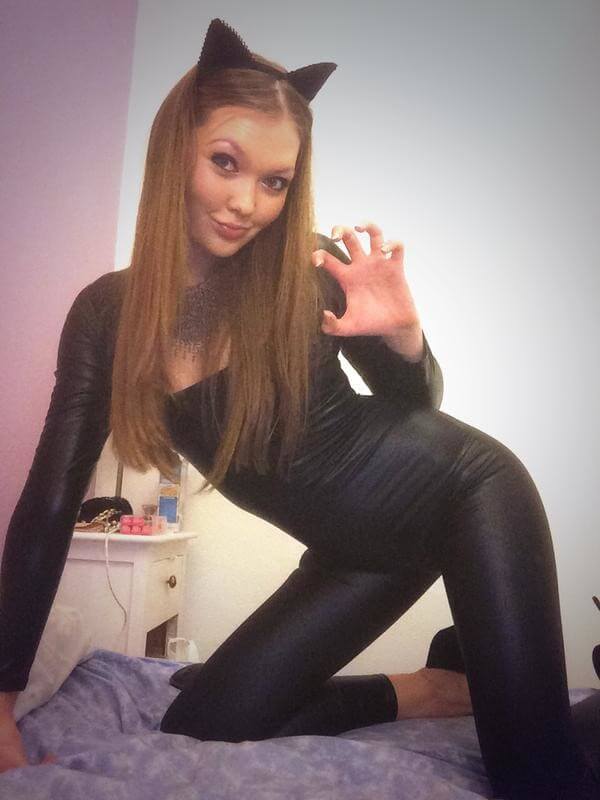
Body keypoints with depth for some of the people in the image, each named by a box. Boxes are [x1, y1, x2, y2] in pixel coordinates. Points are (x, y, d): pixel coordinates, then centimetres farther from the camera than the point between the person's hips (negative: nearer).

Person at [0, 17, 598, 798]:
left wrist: (403, 336, -25)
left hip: (462, 490, -3)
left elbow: (416, 401, -2)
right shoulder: (107, 314, -9)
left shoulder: (308, 273, -16)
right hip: (357, 550, 4)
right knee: (200, 730, 2)